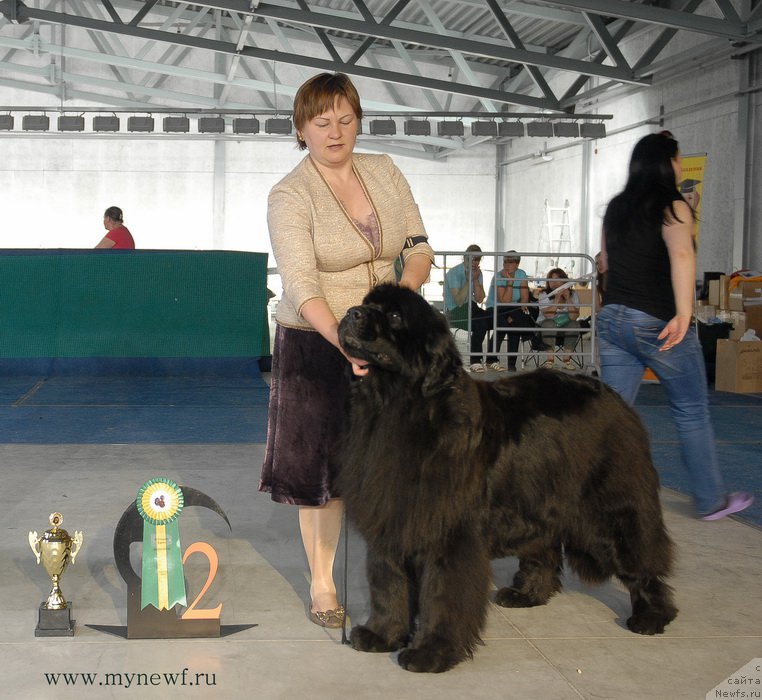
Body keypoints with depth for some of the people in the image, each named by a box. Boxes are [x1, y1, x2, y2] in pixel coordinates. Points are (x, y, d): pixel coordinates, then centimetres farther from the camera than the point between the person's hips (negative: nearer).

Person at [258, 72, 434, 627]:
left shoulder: (385, 172, 3)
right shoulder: (290, 195, -13)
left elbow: (420, 247, 4)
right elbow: (302, 287, -24)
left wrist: (404, 290, -18)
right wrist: (345, 343, -38)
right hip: (317, 344, -4)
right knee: (323, 468, 2)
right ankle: (322, 583, 17)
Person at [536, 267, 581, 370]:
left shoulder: (573, 295, -1)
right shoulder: (544, 295, -7)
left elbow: (574, 317, -17)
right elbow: (548, 316, -23)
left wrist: (568, 299, -23)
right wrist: (557, 298, -26)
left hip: (565, 329, 2)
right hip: (546, 329, -2)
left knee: (574, 325, -27)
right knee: (549, 323, -33)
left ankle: (566, 359, -22)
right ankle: (550, 359, -28)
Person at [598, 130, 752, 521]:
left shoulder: (615, 208, 10)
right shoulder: (672, 206, -10)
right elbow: (681, 254, -29)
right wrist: (684, 313, -38)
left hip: (613, 319, 6)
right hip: (658, 323, -6)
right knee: (692, 414, 9)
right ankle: (711, 501, 20)